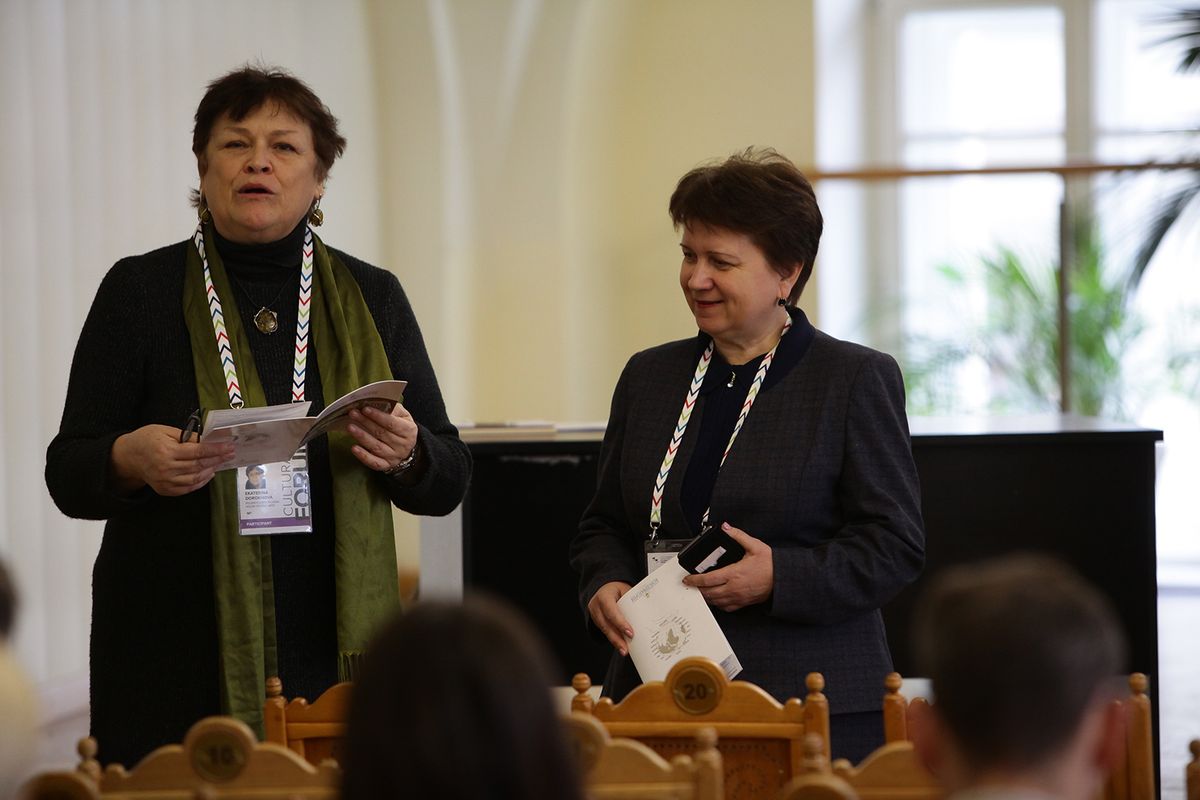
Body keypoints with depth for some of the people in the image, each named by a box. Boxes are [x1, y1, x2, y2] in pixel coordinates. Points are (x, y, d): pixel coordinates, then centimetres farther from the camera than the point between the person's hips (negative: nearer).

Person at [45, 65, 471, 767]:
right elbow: (69, 474, 1)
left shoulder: (371, 297, 7)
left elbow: (449, 481, 9)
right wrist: (131, 460, -20)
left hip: (334, 651, 2)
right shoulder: (142, 290, 2)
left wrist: (407, 455, -13)